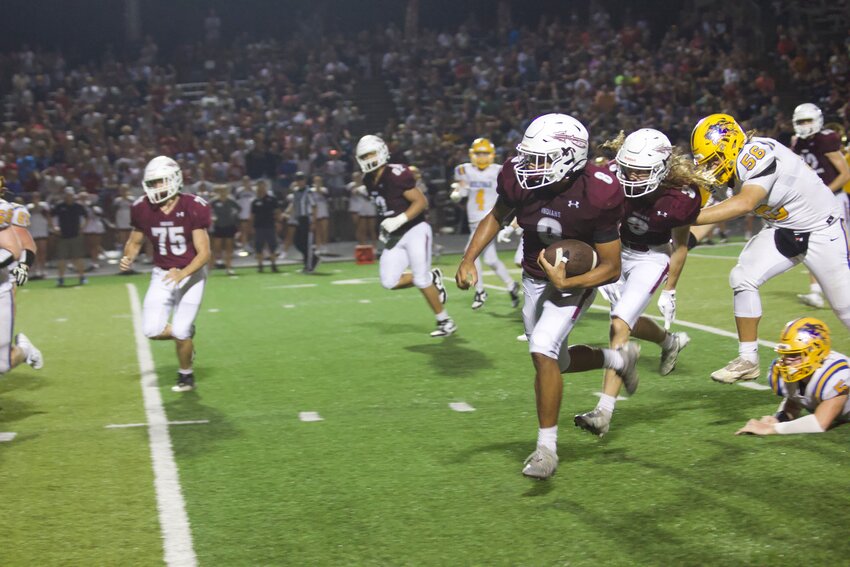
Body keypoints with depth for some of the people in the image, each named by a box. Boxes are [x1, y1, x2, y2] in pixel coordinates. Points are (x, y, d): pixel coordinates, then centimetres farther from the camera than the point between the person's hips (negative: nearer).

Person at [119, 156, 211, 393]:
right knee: (152, 330, -8)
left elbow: (204, 253, -18)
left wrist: (182, 274, -34)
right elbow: (135, 241, 10)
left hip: (191, 273, -4)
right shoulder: (144, 209, -8)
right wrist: (128, 257, -12)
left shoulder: (192, 208, -19)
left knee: (181, 332, -9)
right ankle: (186, 334, 27)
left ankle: (186, 376, 19)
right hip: (162, 274, 4)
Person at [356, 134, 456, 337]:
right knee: (389, 282, -2)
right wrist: (385, 227, 10)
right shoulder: (369, 181, 6)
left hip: (416, 231, -8)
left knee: (421, 280, -9)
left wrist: (399, 220, -24)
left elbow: (422, 201, -17)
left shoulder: (396, 175, -17)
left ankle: (446, 322, 7)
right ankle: (432, 278, 19)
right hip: (395, 237, 8)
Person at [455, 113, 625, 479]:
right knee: (556, 363, 14)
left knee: (543, 350, -22)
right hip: (534, 278, 5)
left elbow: (611, 268, -21)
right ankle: (619, 359, 43)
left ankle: (547, 446, -7)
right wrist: (469, 258, -8)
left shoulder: (598, 195, -30)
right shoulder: (519, 178, -20)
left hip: (577, 281, -5)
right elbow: (497, 216, 4)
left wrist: (567, 283, -35)